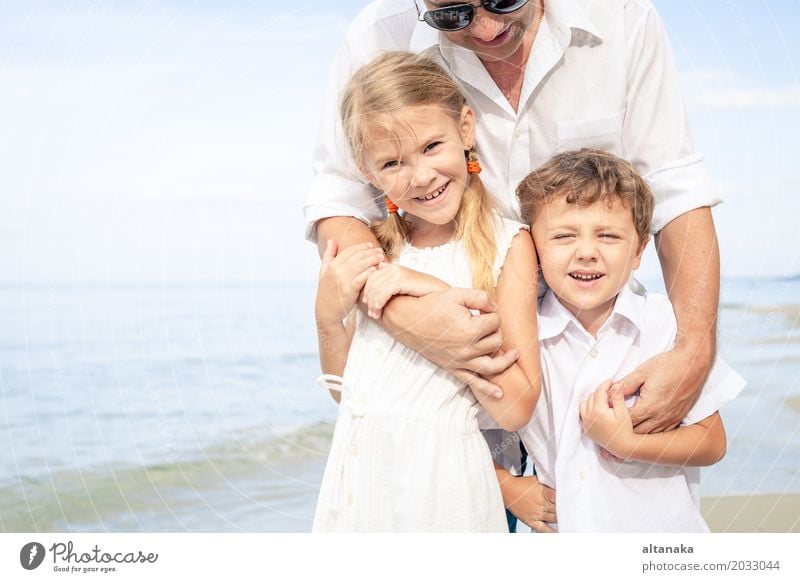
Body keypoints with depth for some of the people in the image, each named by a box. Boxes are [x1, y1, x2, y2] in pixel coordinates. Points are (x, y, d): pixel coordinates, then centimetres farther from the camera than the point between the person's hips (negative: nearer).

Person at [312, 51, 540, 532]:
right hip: (357, 478, 4)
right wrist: (328, 317, -6)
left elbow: (515, 408, -14)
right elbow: (345, 389, 11)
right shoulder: (378, 246, 5)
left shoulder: (508, 243, -7)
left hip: (442, 482, -4)